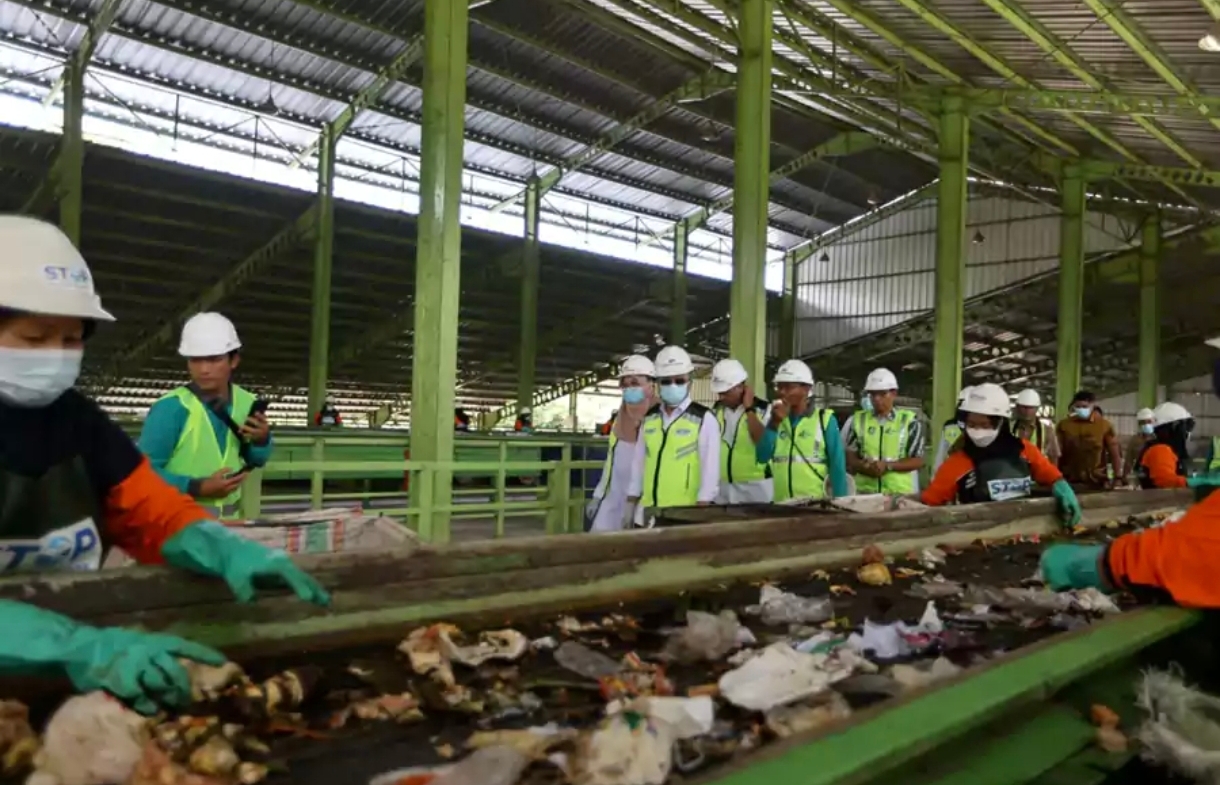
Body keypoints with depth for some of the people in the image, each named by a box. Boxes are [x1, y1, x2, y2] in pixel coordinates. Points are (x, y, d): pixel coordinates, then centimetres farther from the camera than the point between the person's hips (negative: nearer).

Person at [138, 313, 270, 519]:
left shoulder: (246, 403, 0)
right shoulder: (171, 407, -17)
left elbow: (256, 461, 16)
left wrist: (261, 441, -5)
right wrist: (198, 487, -23)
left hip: (228, 519, 6)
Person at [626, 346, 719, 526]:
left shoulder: (704, 419, -4)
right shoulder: (648, 419, 11)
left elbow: (710, 469, -7)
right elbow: (638, 463, 14)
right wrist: (630, 504, 12)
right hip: (647, 514, 5)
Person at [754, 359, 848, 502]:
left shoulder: (825, 419, -2)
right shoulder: (777, 419, 10)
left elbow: (837, 466, -4)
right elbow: (762, 457, 0)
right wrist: (774, 424, -9)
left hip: (816, 502, -4)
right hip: (781, 503, 4)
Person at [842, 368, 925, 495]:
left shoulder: (909, 421, 1)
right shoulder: (859, 419, 7)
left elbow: (918, 461, -1)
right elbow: (849, 457, 9)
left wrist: (888, 466, -15)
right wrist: (864, 466, -13)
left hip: (900, 493, -1)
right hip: (864, 492, 2)